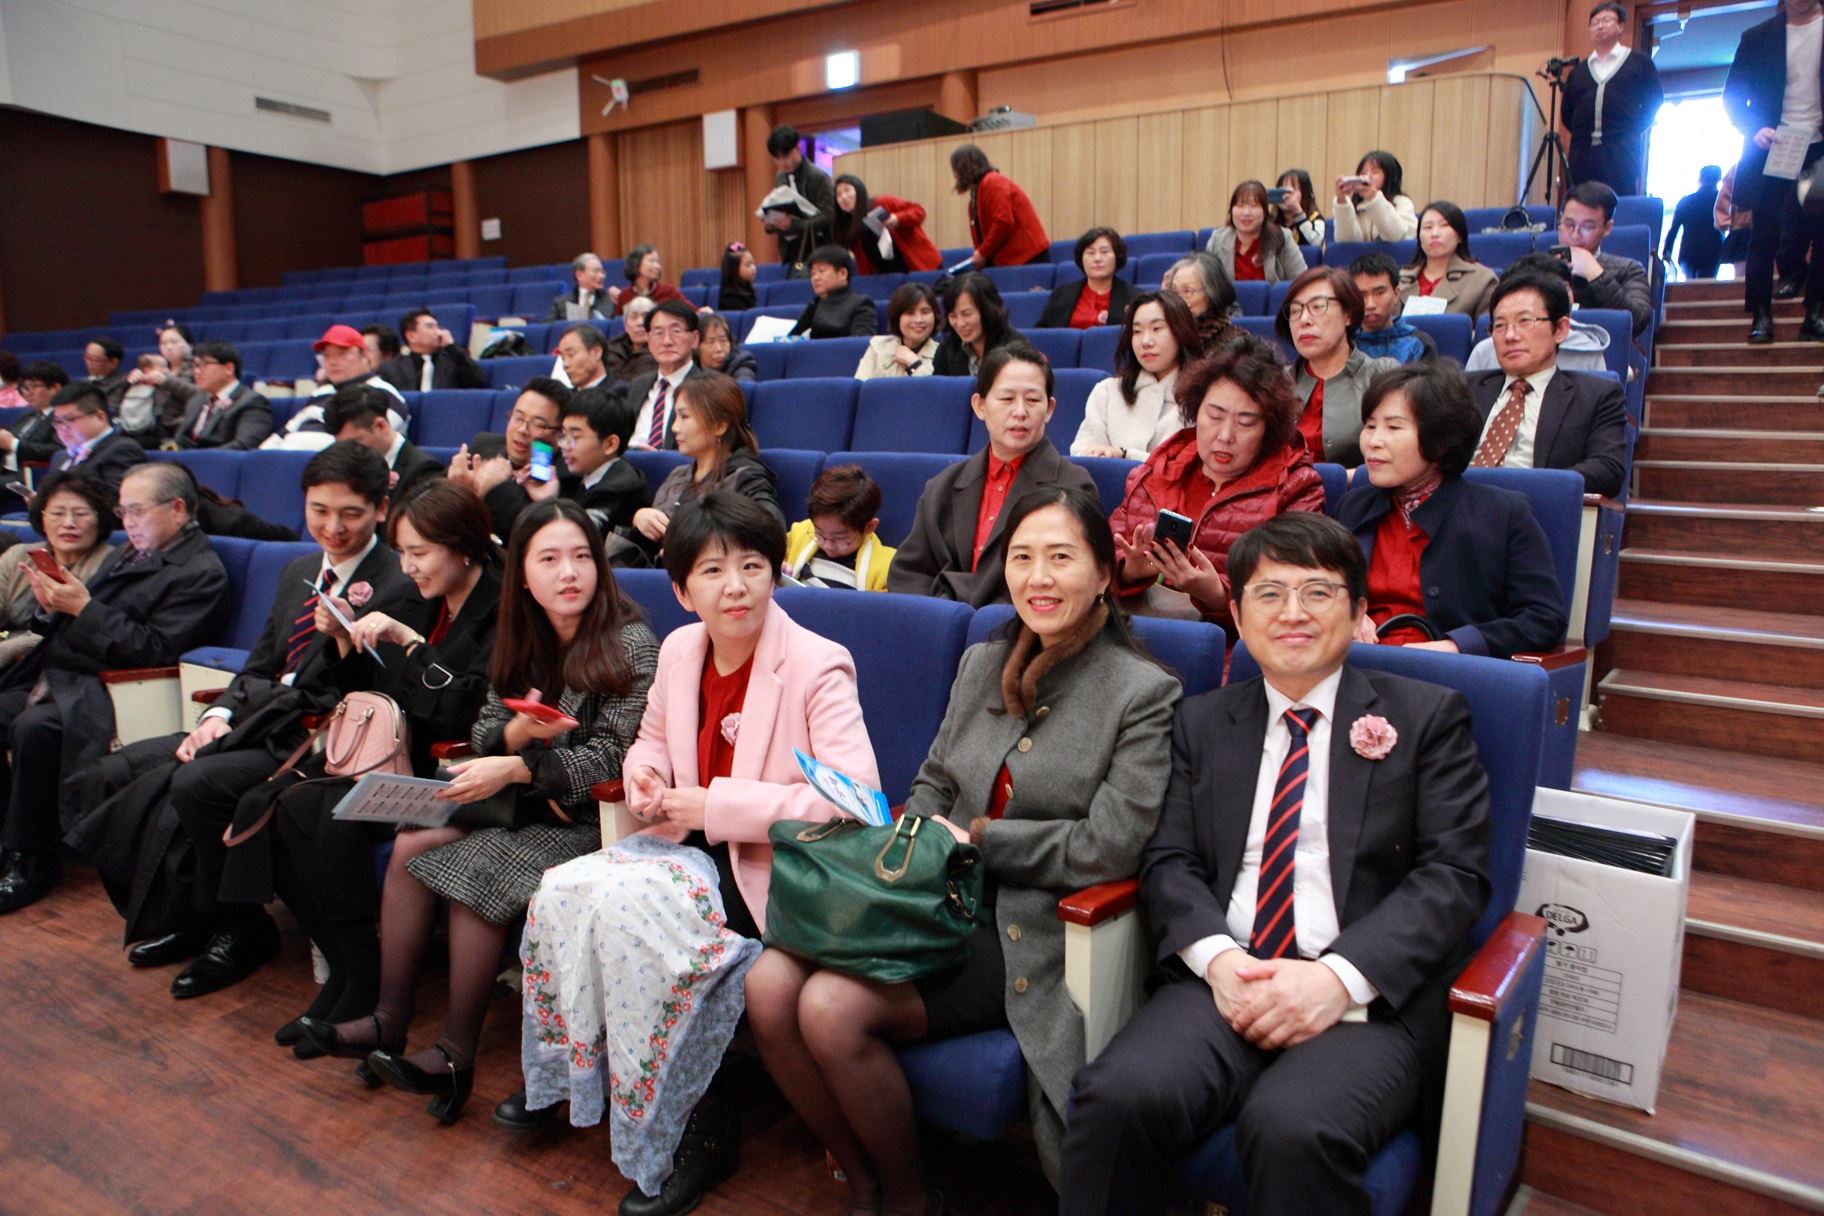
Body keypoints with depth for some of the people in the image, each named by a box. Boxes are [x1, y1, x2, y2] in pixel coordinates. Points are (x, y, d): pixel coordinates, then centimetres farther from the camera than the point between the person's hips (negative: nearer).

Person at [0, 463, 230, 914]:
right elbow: (85, 619, 23)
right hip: (56, 671, 10)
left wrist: (84, 608, -17)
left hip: (97, 689, -9)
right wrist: (56, 605, 1)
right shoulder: (130, 552, 20)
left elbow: (154, 648, -17)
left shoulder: (201, 573, -8)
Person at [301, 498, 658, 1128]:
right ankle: (388, 1021, 0)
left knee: (477, 866, -25)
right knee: (412, 845, -10)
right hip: (528, 802, 7)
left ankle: (456, 1054, -11)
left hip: (592, 819, -7)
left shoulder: (631, 645, -13)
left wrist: (517, 767, -28)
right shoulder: (522, 641, 8)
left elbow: (610, 760, -18)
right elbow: (483, 737, 7)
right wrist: (517, 731, -16)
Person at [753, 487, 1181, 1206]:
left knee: (833, 1009, -24)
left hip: (1031, 936, -6)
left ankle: (908, 1196, 5)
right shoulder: (982, 664, 12)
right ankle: (861, 1182, 8)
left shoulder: (1144, 692, -7)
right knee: (768, 987, -15)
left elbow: (1110, 846, -14)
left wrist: (979, 839, -9)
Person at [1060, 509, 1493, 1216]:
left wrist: (1340, 977, -14)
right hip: (1226, 979, 2)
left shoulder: (1427, 716, 10)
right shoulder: (1202, 722, 18)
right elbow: (1169, 861, 11)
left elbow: (1455, 873, 1)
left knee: (1294, 1129, -33)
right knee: (1117, 1097, -27)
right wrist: (1217, 958, -11)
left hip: (1371, 996, -2)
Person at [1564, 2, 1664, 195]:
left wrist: (1635, 130, 0)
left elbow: (1654, 99, 11)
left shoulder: (1639, 62, 13)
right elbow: (1567, 111, 19)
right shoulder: (1578, 70, 19)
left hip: (1622, 150, -2)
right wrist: (1580, 132, 6)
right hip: (1583, 150, 3)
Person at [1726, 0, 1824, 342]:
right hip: (1771, 149, 0)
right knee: (1764, 236, -1)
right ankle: (1761, 314, 3)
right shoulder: (1757, 37, 6)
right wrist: (1754, 129, -11)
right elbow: (1733, 95, 6)